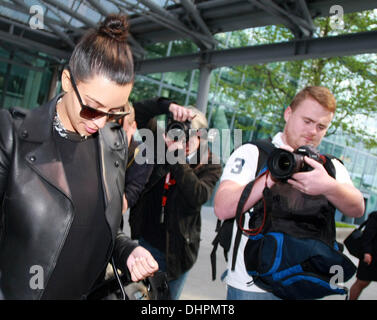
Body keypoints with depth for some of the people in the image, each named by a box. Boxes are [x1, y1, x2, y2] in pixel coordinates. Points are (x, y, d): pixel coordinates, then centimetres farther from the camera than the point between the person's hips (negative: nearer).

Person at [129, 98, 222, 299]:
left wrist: (177, 158, -30)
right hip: (145, 240, 2)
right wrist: (167, 106, -21)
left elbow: (198, 196, -26)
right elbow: (137, 113, -4)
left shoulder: (210, 165, -9)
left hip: (176, 250, -2)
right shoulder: (159, 143, -2)